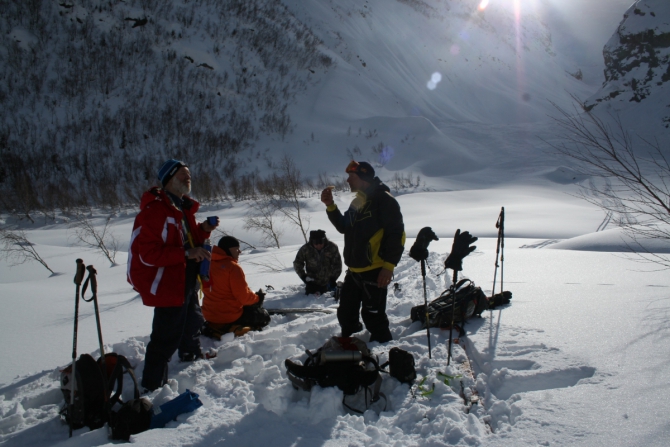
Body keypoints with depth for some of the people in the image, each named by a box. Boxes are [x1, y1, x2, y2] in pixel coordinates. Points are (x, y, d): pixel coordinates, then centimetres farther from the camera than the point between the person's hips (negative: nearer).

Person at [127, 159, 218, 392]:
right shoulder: (154, 210, -23)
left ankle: (192, 355, 54)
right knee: (167, 337, -8)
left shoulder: (183, 207, 9)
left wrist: (203, 230, -2)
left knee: (192, 320, 30)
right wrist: (186, 253, -31)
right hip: (167, 282, -10)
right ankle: (153, 385, 5)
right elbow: (149, 254, -28)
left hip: (186, 279, 11)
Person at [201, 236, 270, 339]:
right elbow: (244, 297, -19)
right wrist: (257, 298, 2)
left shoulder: (208, 264, 2)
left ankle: (215, 328, 15)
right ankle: (233, 329, 1)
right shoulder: (233, 267, -20)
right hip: (230, 317, -7)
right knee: (263, 316, 13)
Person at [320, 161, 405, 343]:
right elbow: (343, 227, 22)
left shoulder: (383, 199, -13)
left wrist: (389, 265, -21)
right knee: (345, 314, 17)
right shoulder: (357, 202, 14)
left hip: (375, 271, -9)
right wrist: (330, 206, 8)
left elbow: (397, 234, -16)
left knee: (373, 316, -3)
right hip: (354, 271, 9)